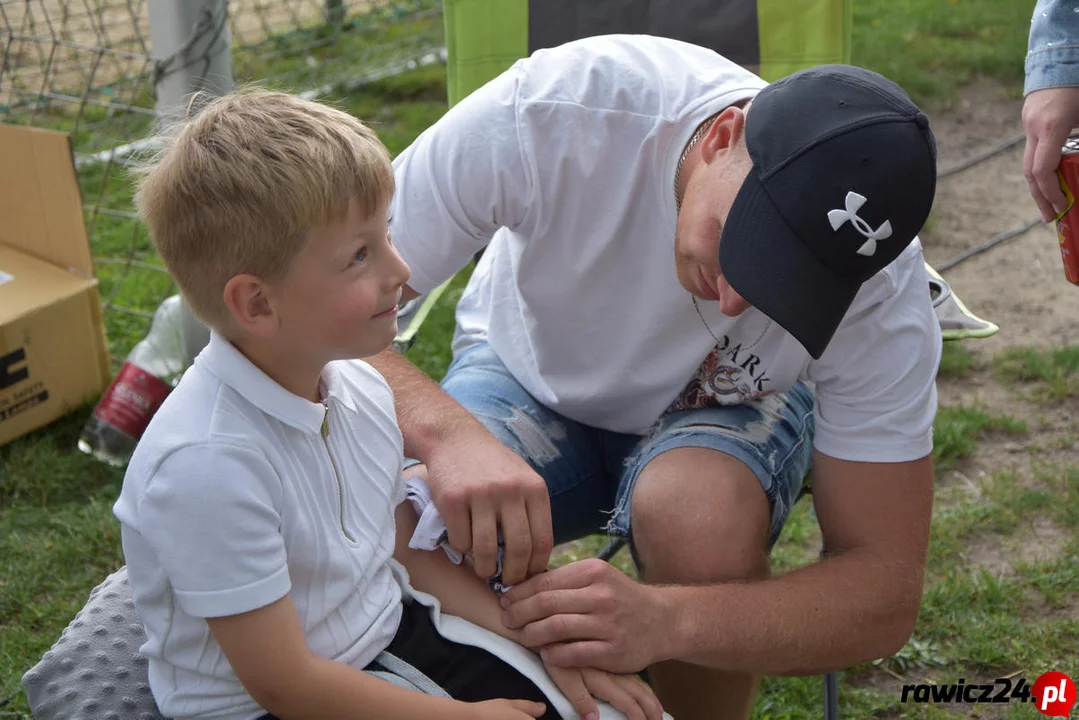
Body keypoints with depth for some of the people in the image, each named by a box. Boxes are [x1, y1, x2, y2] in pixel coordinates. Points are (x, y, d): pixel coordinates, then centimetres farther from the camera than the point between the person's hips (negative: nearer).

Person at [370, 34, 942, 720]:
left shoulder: (883, 295, -31)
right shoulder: (554, 110, -35)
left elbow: (887, 593, -27)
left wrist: (666, 620, -46)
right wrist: (445, 428, -53)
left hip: (729, 408, 0)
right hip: (531, 373, 1)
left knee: (698, 513, -37)